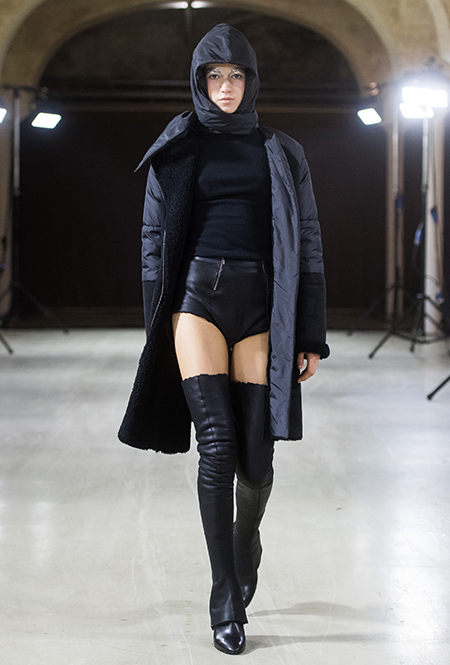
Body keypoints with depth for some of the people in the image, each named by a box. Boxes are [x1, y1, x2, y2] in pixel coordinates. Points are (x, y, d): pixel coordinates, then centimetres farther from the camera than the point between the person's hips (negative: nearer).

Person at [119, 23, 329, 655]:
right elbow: (155, 239, 10)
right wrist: (159, 328, 5)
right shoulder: (177, 151, 10)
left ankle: (247, 540, 33)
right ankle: (226, 598, -3)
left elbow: (307, 245, 7)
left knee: (256, 455, -2)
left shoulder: (282, 154, 11)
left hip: (260, 303, 1)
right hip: (198, 295, -1)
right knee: (217, 444, -13)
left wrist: (310, 337, 1)